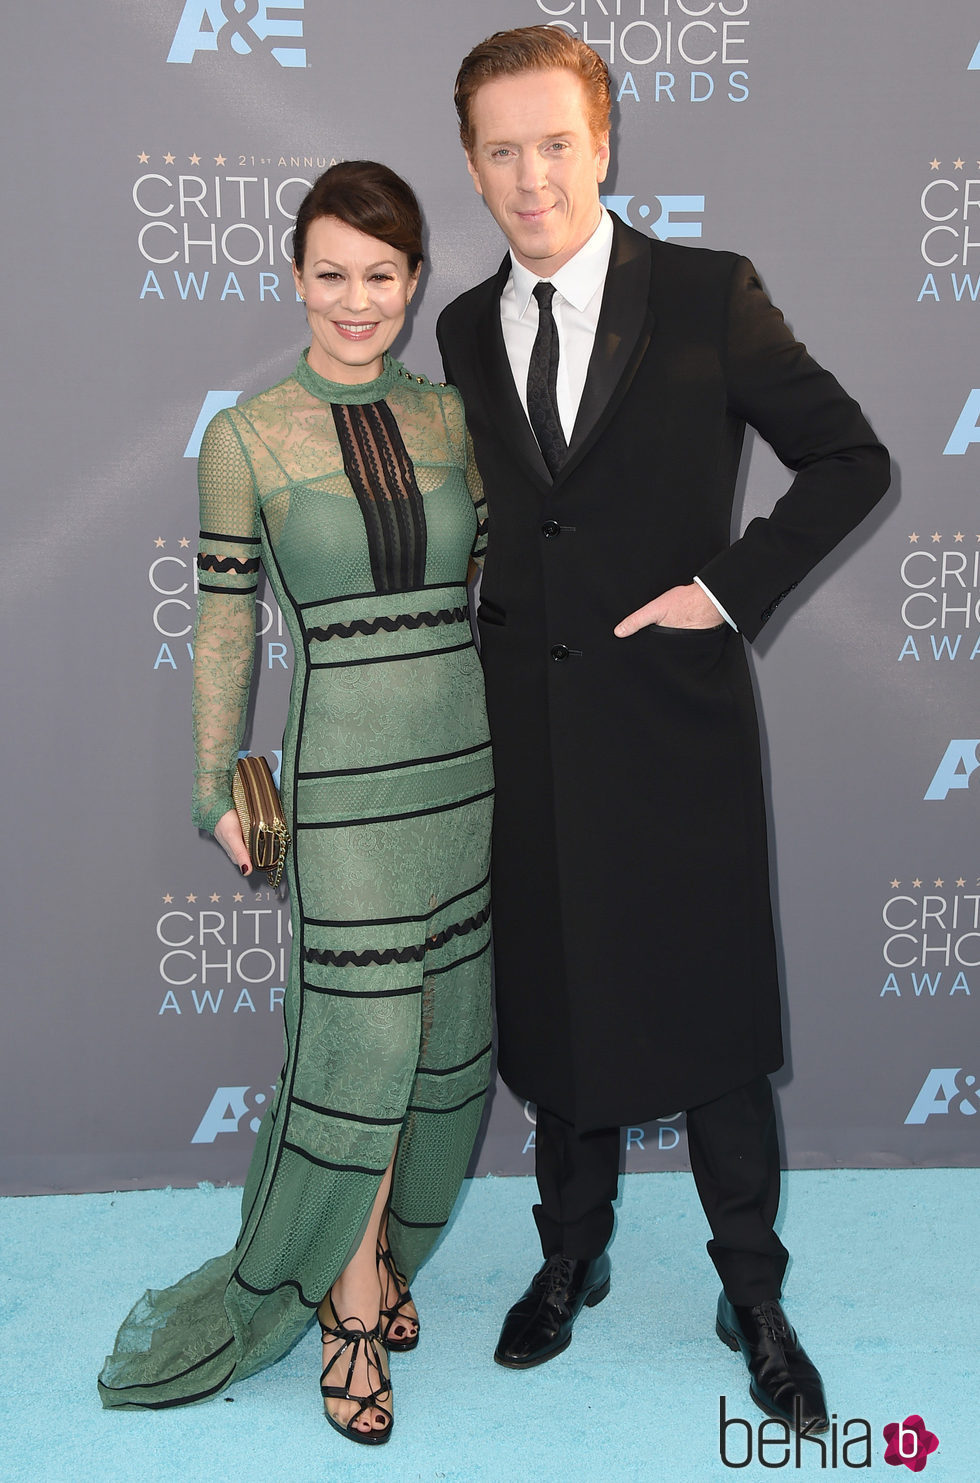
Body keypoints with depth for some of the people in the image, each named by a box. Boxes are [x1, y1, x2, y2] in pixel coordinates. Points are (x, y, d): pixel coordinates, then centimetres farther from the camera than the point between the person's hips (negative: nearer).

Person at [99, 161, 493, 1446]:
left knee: (446, 1026, 12)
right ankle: (352, 1303, 18)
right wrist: (215, 787, 1)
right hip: (346, 772, -4)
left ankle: (380, 1247, 33)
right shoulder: (245, 437, -5)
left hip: (470, 755, 4)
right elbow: (225, 620, -1)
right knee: (362, 1036, -3)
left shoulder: (450, 417, 5)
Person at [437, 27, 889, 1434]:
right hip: (528, 733, 4)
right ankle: (572, 1255, 36)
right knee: (555, 1008, 15)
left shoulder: (710, 293, -5)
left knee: (711, 1017, 6)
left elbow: (851, 460, -1)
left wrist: (732, 590, -9)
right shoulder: (465, 329, 7)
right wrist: (504, 622, 6)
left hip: (674, 720, -3)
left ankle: (754, 1295, 25)